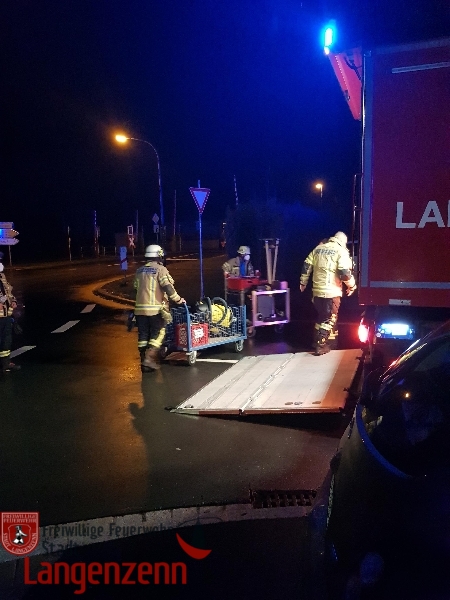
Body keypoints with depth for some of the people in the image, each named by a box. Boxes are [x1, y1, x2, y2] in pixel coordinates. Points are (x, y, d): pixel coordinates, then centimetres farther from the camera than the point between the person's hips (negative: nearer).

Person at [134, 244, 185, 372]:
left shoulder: (140, 270, 15)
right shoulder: (160, 269, -6)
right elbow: (168, 287, -14)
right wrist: (178, 299, -5)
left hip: (140, 308, 6)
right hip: (155, 308, -6)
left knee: (143, 335, 9)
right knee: (157, 333, 5)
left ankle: (144, 363, 12)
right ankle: (149, 358, -8)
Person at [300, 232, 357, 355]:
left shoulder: (318, 248, 11)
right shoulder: (341, 251, -7)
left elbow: (306, 266, 10)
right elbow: (345, 272, -18)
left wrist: (303, 282, 20)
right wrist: (352, 285, -2)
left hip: (317, 290, 6)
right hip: (331, 291, -6)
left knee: (321, 316, 22)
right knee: (329, 319, 7)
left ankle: (317, 340, 32)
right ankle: (321, 345, 8)